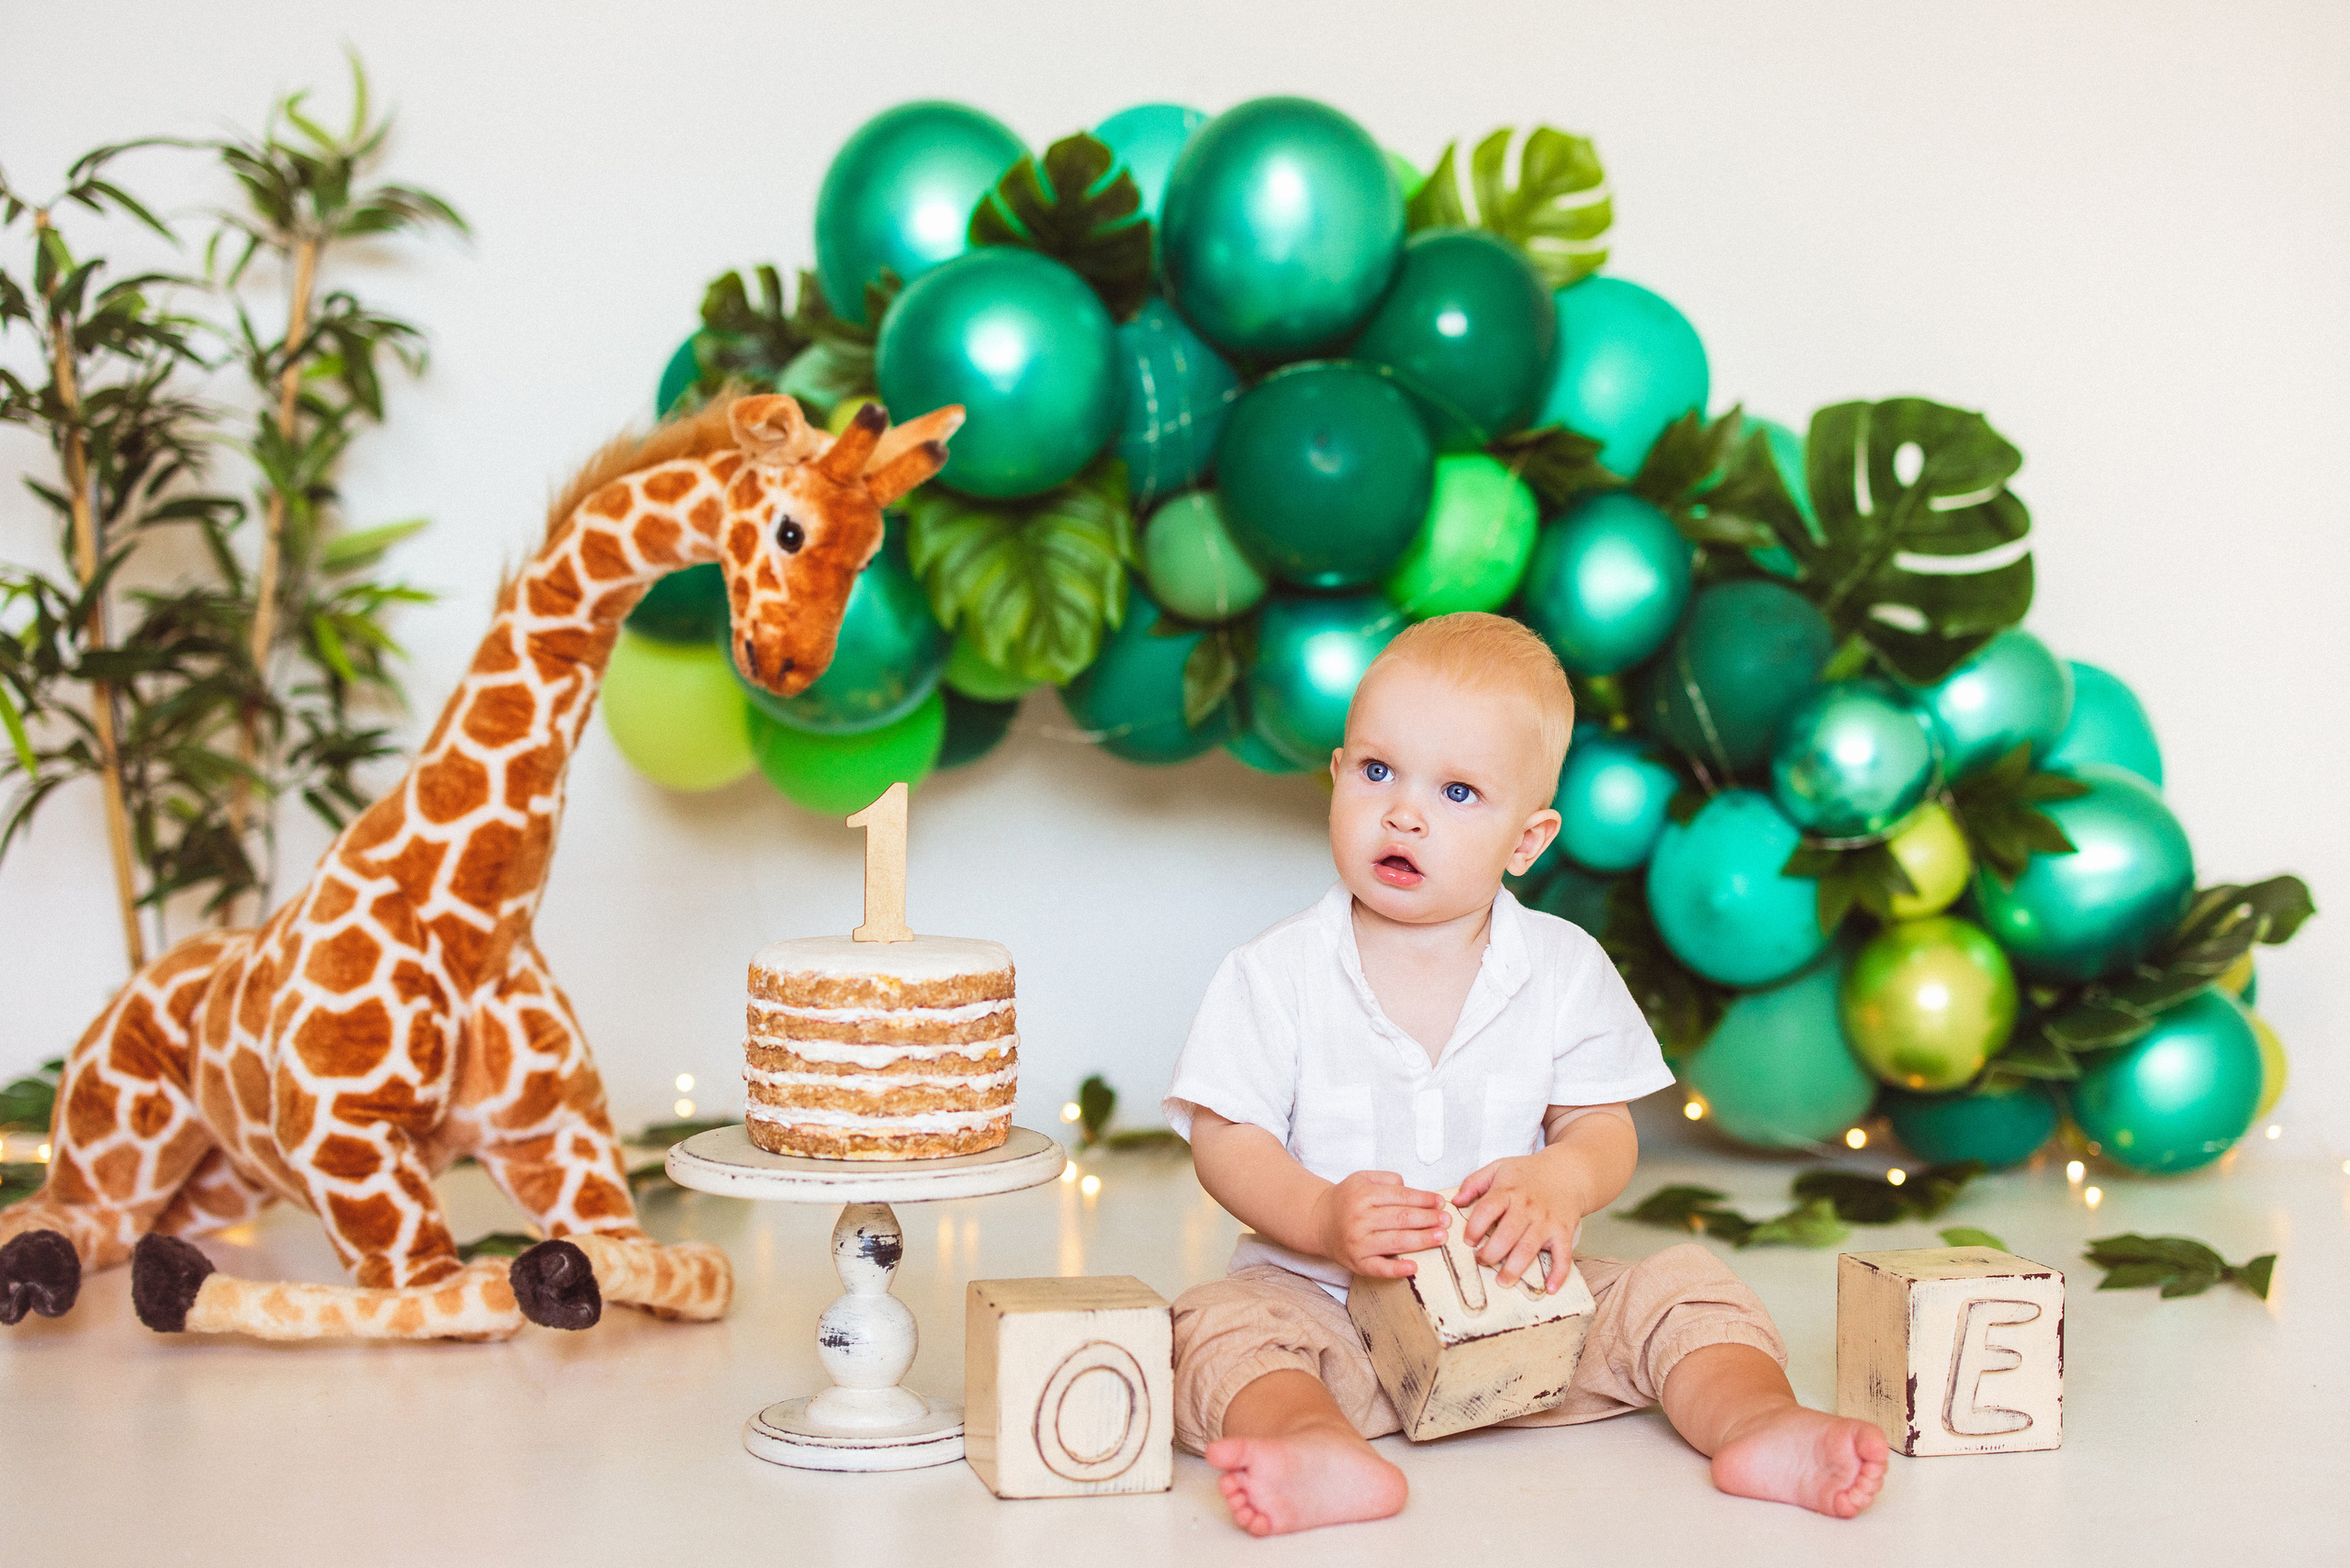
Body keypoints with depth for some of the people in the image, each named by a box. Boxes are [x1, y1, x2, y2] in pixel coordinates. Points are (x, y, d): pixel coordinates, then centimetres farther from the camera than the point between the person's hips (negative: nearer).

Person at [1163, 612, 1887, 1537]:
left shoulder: (1563, 970, 0)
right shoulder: (1277, 976, -5)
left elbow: (1604, 1129, 1)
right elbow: (1226, 1140, -6)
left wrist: (1559, 1183, -23)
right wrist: (1321, 1218, -25)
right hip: (1329, 1294, -2)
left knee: (1683, 1290, -15)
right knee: (1217, 1326, -30)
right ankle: (1321, 1450, -53)